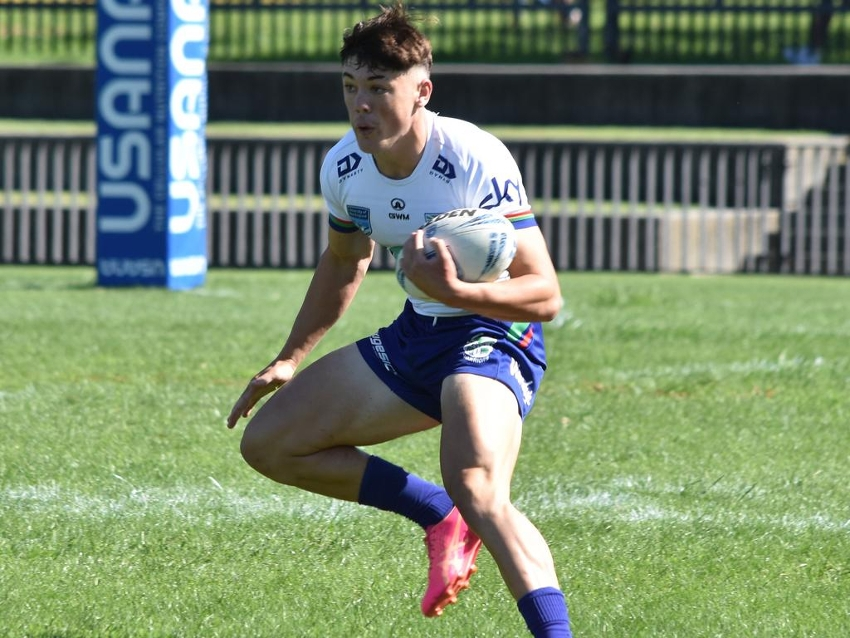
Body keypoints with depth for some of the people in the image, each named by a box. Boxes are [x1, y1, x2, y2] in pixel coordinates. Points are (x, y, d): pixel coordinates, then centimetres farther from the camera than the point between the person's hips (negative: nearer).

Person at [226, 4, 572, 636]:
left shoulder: (475, 159, -25)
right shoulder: (345, 166, -4)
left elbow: (544, 295, -25)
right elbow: (344, 261, 20)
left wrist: (455, 292, -41)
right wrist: (290, 359, 16)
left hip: (493, 334, -8)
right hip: (414, 338, 8)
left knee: (477, 493, -34)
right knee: (268, 442, 6)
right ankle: (440, 518, 12)